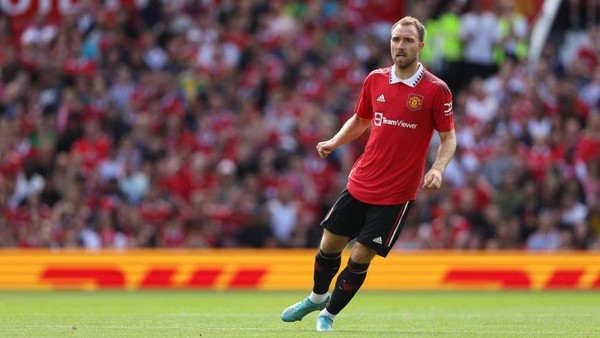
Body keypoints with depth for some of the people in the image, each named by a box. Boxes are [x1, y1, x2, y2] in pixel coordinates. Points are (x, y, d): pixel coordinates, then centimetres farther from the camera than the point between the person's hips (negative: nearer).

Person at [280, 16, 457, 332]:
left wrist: (437, 168, -20)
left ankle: (328, 314, 16)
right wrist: (334, 142, 1)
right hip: (359, 183, 4)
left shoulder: (436, 90, -10)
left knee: (360, 257, -4)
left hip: (396, 193, -4)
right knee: (330, 245, 10)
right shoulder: (375, 80, 3)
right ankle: (317, 297, 39)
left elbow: (448, 137, -3)